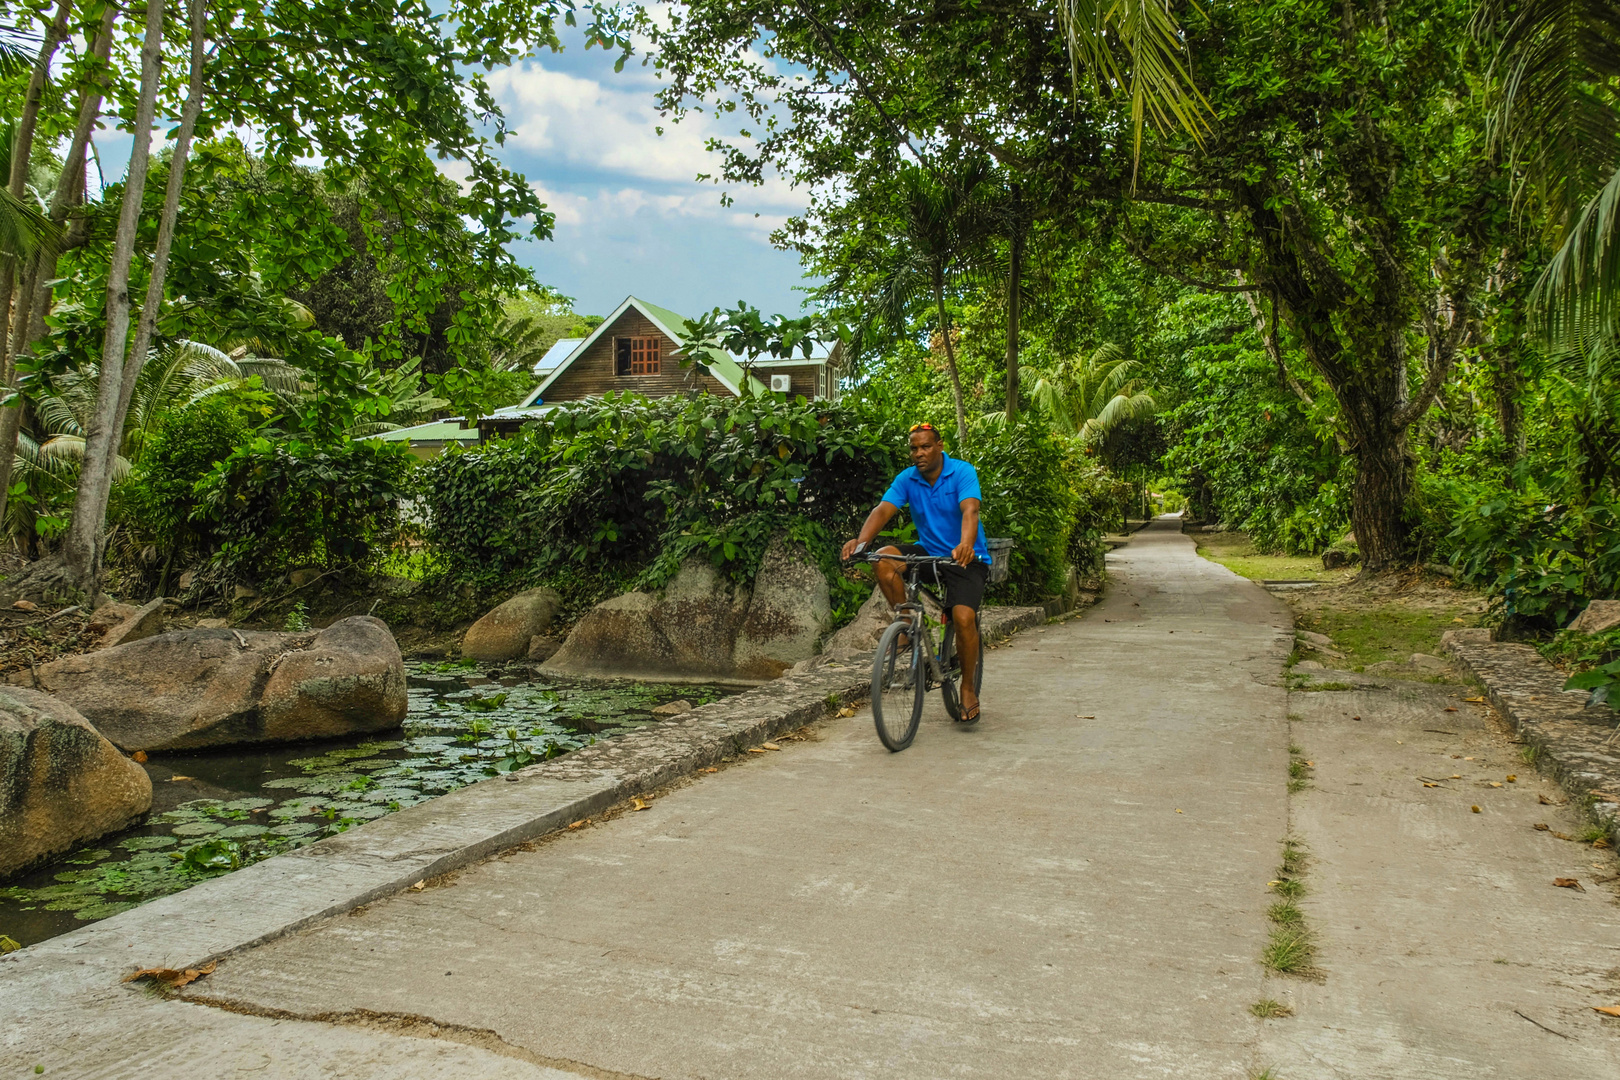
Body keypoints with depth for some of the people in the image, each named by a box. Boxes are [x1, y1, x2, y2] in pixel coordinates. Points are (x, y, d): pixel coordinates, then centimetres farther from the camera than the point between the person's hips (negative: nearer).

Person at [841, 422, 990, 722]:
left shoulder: (962, 473, -13)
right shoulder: (907, 479, -2)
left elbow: (970, 511, -30)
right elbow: (883, 510, -16)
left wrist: (966, 545, -51)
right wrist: (861, 541, -36)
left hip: (967, 559, -4)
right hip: (929, 552, 4)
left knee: (963, 617, -23)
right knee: (885, 560, -24)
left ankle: (968, 688, -1)